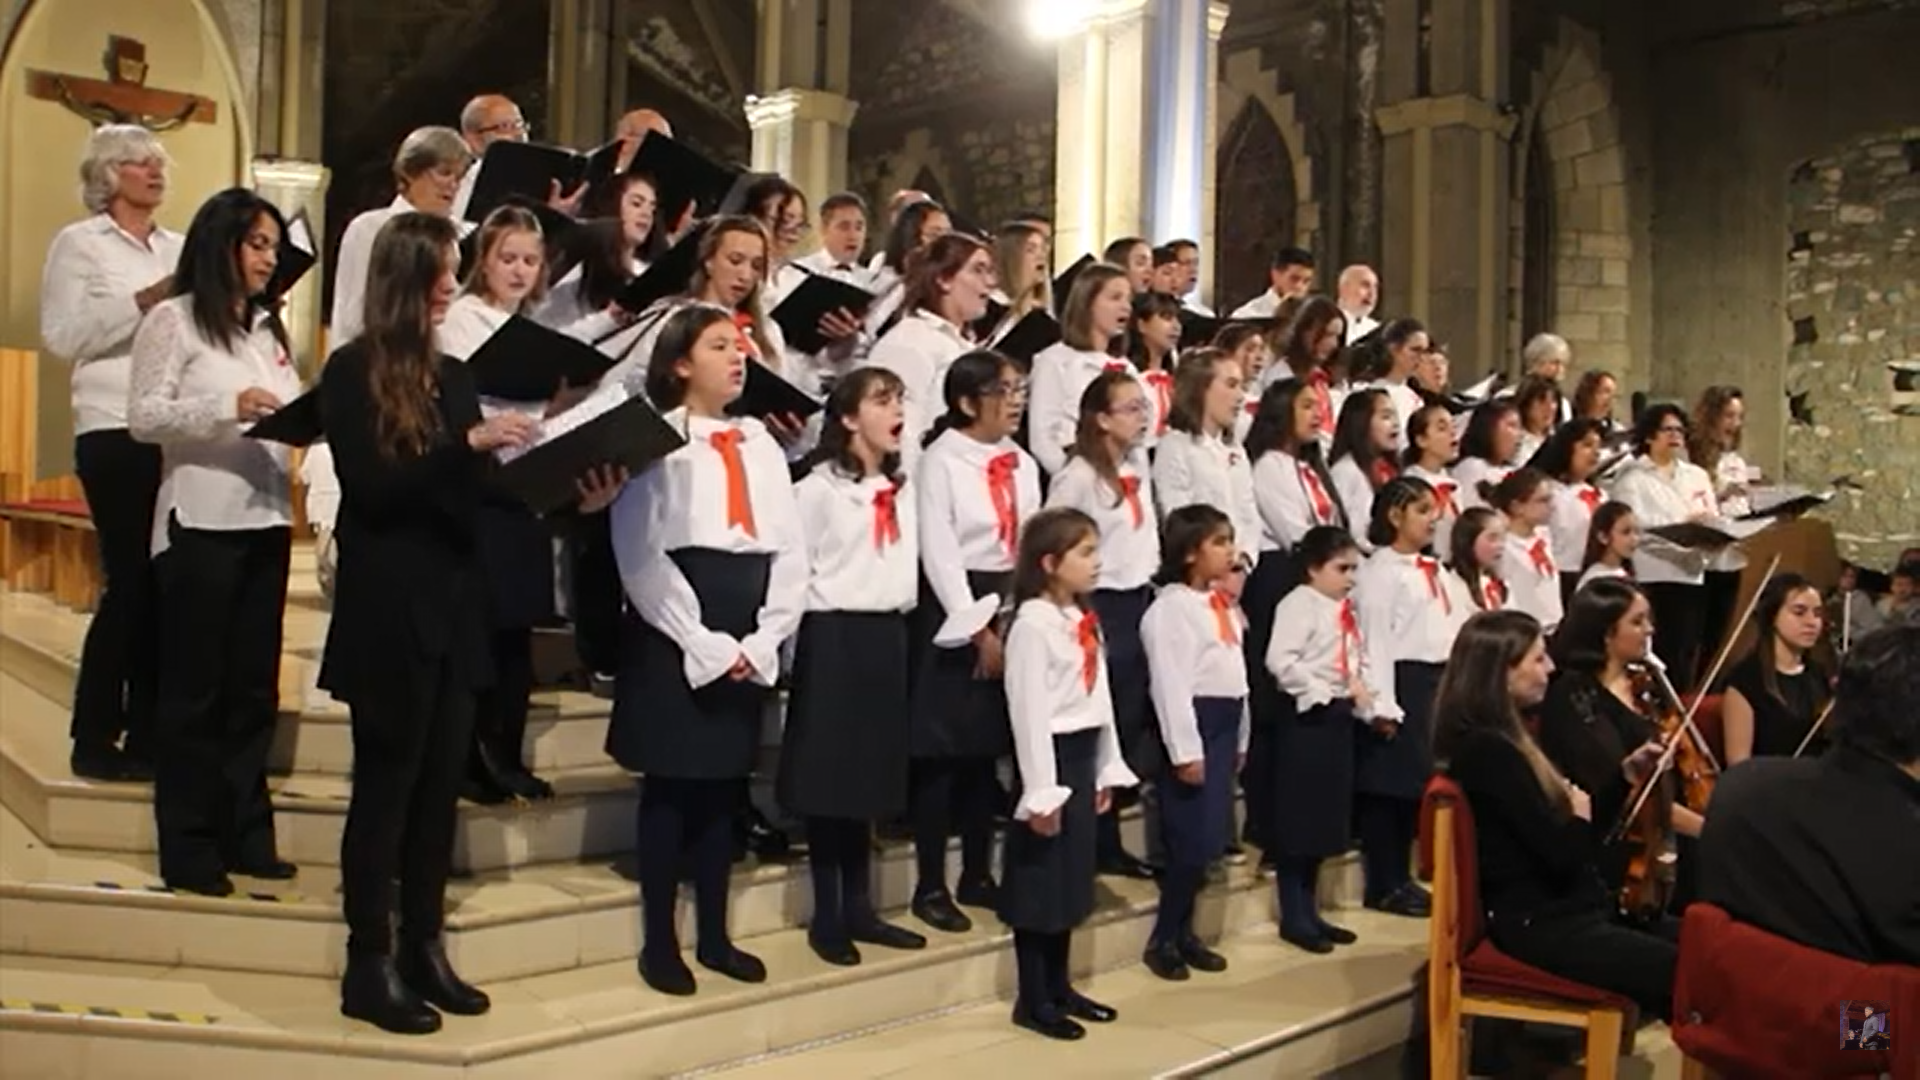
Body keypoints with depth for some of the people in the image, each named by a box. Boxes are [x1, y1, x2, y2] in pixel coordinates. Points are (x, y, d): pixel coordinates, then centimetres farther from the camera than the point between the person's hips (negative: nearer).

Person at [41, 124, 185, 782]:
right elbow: (62, 336, -9)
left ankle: (147, 734, 13)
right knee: (131, 581, -5)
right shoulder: (79, 244, 2)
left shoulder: (179, 247, 16)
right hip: (117, 434, -5)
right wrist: (143, 301, -15)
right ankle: (94, 739, 7)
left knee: (166, 583, 4)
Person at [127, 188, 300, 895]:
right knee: (194, 688, 1)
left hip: (266, 521, 6)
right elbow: (143, 418, -10)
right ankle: (189, 849, 9)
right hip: (200, 523, -6)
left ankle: (246, 835, 18)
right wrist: (228, 406, -22)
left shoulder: (269, 328, 16)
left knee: (254, 686, 10)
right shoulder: (174, 320, -2)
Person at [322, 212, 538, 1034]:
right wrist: (466, 444, -21)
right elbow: (369, 488, -15)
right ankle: (368, 966, 11)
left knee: (441, 785, 10)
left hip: (455, 602, 6)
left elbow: (469, 489, 11)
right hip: (389, 608, -6)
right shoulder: (352, 371, -5)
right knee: (387, 786, 1)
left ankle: (424, 950, 21)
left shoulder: (453, 374, 13)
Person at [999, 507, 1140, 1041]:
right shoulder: (1033, 625, -17)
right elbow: (1029, 713, -20)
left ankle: (1058, 987, 29)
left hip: (1083, 756, 9)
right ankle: (1032, 999, 13)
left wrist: (1107, 770, 15)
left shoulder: (1084, 621, 11)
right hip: (1051, 755, -9)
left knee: (1072, 875, 16)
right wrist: (1041, 791, -20)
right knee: (1040, 879, 1)